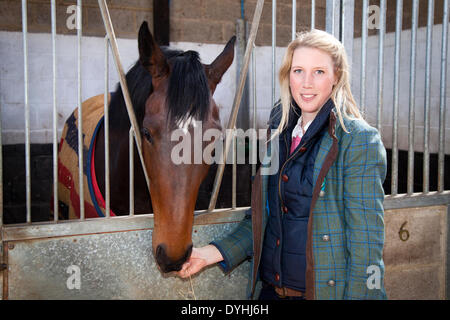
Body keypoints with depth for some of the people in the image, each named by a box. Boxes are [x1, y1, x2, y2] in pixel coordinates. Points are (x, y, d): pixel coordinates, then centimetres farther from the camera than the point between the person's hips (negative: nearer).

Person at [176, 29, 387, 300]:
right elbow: (262, 215, 10)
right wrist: (213, 253, 1)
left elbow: (366, 240, -15)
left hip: (329, 289, -5)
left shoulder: (359, 140, -13)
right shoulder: (279, 133, 5)